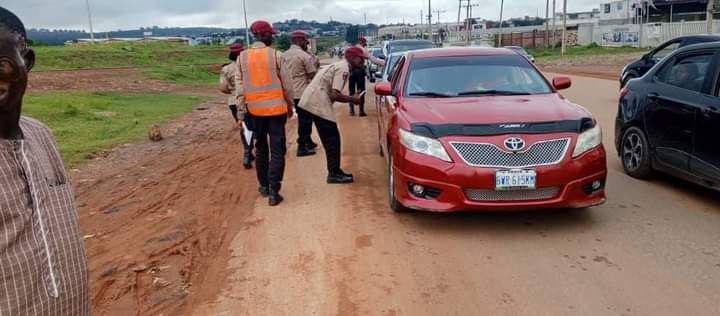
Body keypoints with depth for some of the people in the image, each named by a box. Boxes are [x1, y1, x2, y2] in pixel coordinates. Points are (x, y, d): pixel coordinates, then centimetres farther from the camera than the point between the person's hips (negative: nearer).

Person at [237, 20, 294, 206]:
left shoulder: (242, 57, 1)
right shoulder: (275, 55, -7)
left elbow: (240, 86, 1)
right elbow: (285, 84, -3)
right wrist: (290, 105, 10)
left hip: (255, 109, 3)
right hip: (276, 107, -3)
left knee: (261, 148, 19)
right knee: (277, 150, 0)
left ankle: (264, 186, 27)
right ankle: (273, 192, -4)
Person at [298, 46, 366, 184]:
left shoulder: (339, 65, 19)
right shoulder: (343, 69, -12)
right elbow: (334, 95, -20)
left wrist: (350, 98, 11)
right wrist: (352, 99, -6)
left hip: (314, 101, 10)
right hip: (318, 103, -10)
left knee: (329, 138, 15)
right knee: (332, 139, -4)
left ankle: (334, 171, 22)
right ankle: (334, 173, 3)